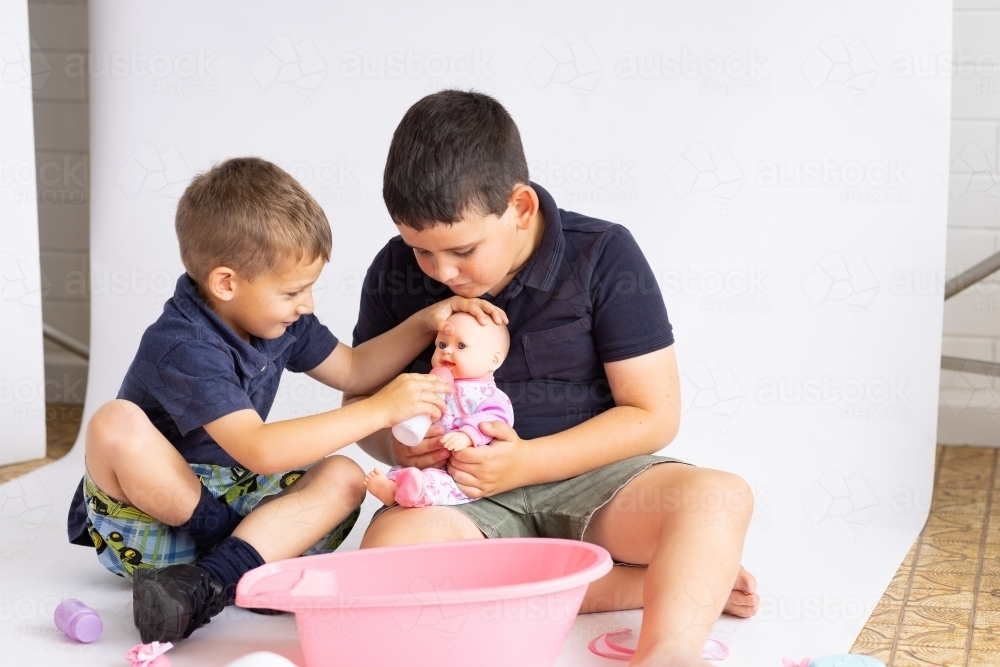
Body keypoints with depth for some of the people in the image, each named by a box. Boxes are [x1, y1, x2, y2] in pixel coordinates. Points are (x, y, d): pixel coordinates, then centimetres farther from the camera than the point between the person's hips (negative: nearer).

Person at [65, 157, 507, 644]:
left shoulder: (277, 320, 0)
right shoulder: (182, 347, -27)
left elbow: (353, 370, 16)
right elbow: (259, 450, -37)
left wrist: (426, 322, 1)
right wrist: (381, 410, -36)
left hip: (231, 498, 7)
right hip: (151, 512, -7)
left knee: (343, 478, -15)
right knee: (115, 425, -35)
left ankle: (204, 584, -30)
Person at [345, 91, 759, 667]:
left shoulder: (603, 256, -9)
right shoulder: (396, 272, -1)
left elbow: (654, 414, -7)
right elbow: (361, 397, 11)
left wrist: (527, 463, -19)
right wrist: (394, 443, -13)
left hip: (587, 475, -1)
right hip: (460, 494, 2)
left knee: (720, 497, -30)